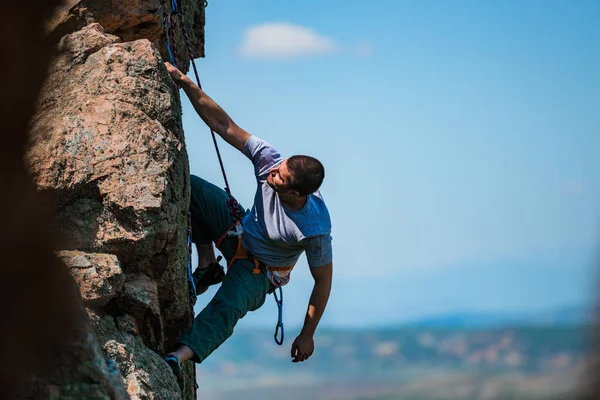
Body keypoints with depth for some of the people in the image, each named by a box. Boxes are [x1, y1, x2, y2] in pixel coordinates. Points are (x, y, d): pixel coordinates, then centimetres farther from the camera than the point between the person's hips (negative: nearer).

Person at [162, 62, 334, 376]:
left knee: (229, 306, -38)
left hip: (260, 271, -6)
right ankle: (207, 262, -3)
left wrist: (307, 335, -15)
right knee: (188, 186, -7)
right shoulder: (270, 160, -27)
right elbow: (223, 124, -26)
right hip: (240, 230, 6)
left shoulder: (314, 229, -36)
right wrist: (184, 82, -35)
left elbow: (323, 281, -22)